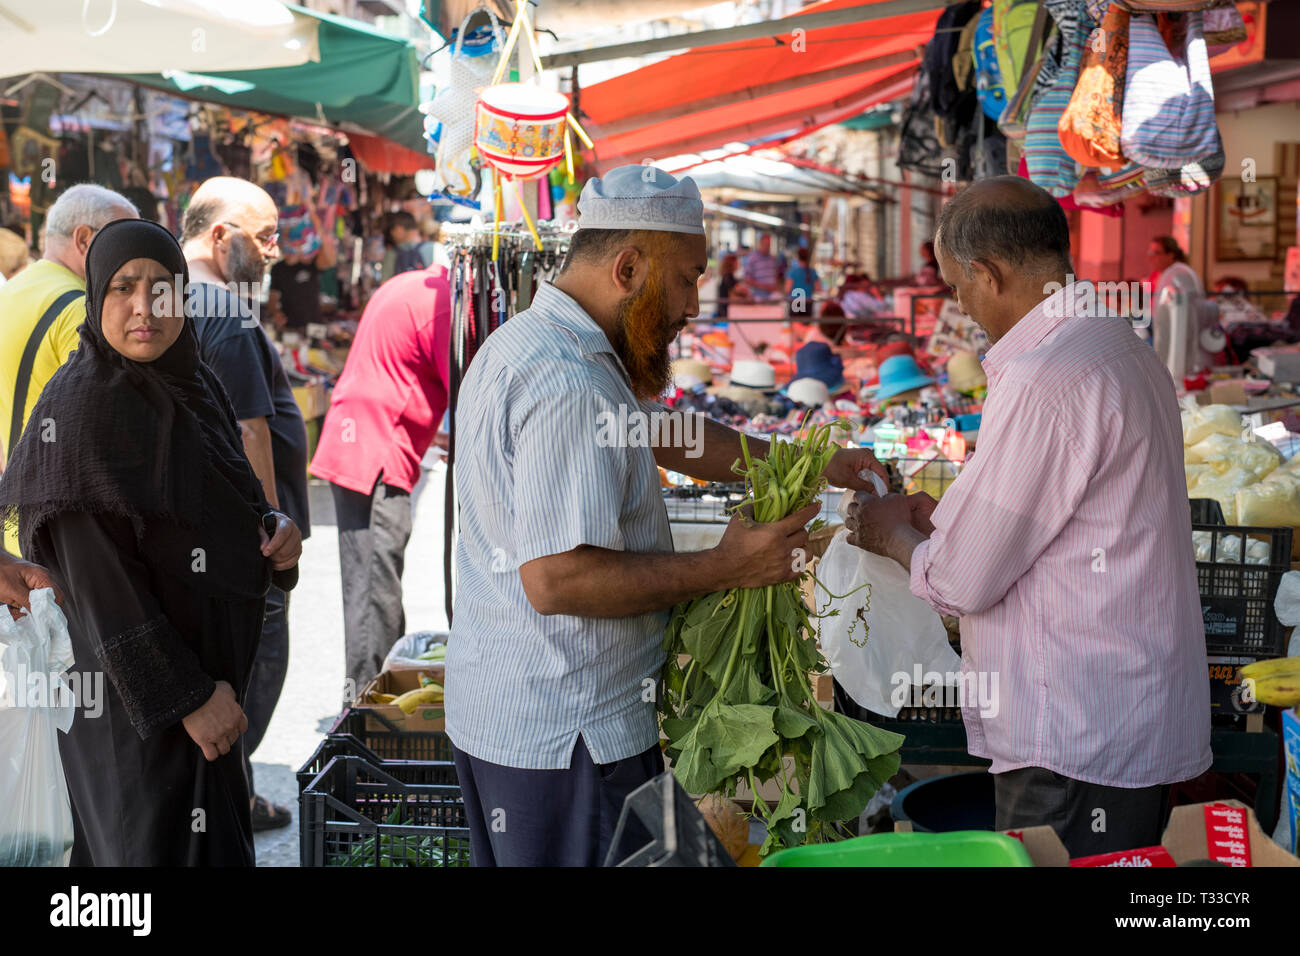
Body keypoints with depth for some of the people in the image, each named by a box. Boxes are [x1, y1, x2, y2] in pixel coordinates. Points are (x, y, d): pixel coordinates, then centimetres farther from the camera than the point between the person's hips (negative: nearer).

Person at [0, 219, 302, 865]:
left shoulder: (191, 382, 4)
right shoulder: (83, 406, -19)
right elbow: (97, 575, -22)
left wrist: (272, 529, -7)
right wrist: (188, 696, -22)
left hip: (206, 660, 8)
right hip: (135, 687, -8)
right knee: (166, 843, 1)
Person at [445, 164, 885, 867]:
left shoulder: (523, 344, 11)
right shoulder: (569, 387, -24)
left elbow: (662, 435, 20)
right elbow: (557, 579, -29)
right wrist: (723, 567, -20)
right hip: (565, 738, -10)